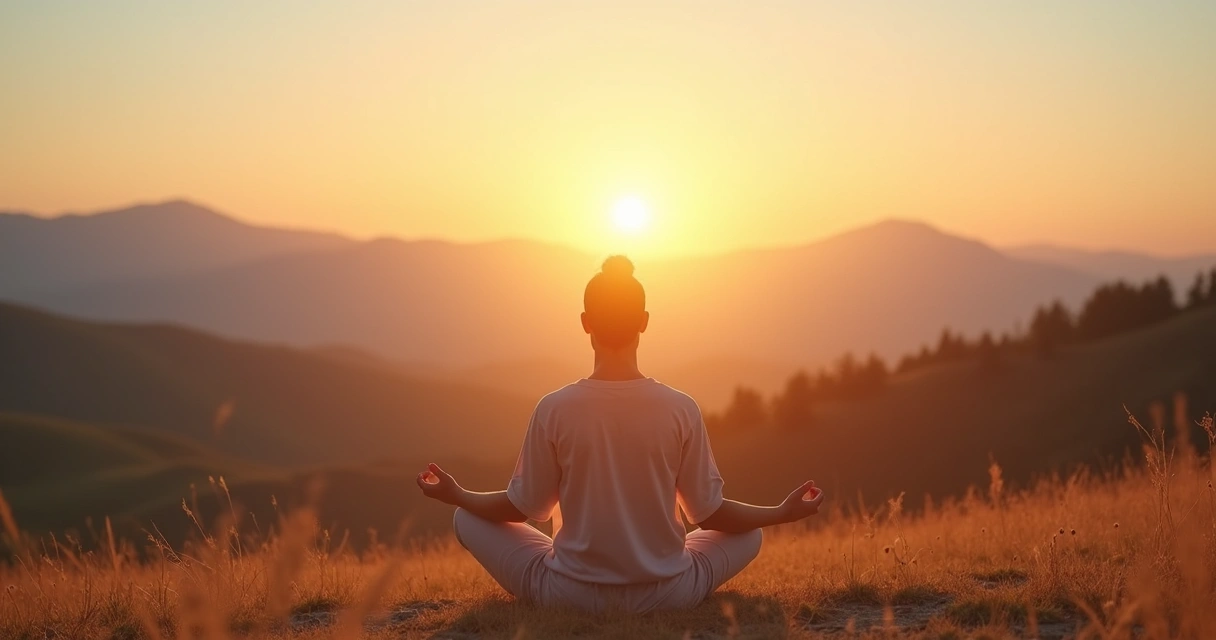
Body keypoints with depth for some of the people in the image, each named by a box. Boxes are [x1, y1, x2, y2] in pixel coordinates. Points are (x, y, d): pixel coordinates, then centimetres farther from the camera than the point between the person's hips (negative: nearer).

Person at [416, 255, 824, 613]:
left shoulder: (553, 409, -11)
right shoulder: (681, 410, -9)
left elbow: (525, 508, 0)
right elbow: (707, 513, -1)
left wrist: (456, 496, 17)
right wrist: (785, 513, 14)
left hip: (570, 594, -1)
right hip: (666, 595, 2)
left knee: (467, 520, 18)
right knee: (749, 535, 26)